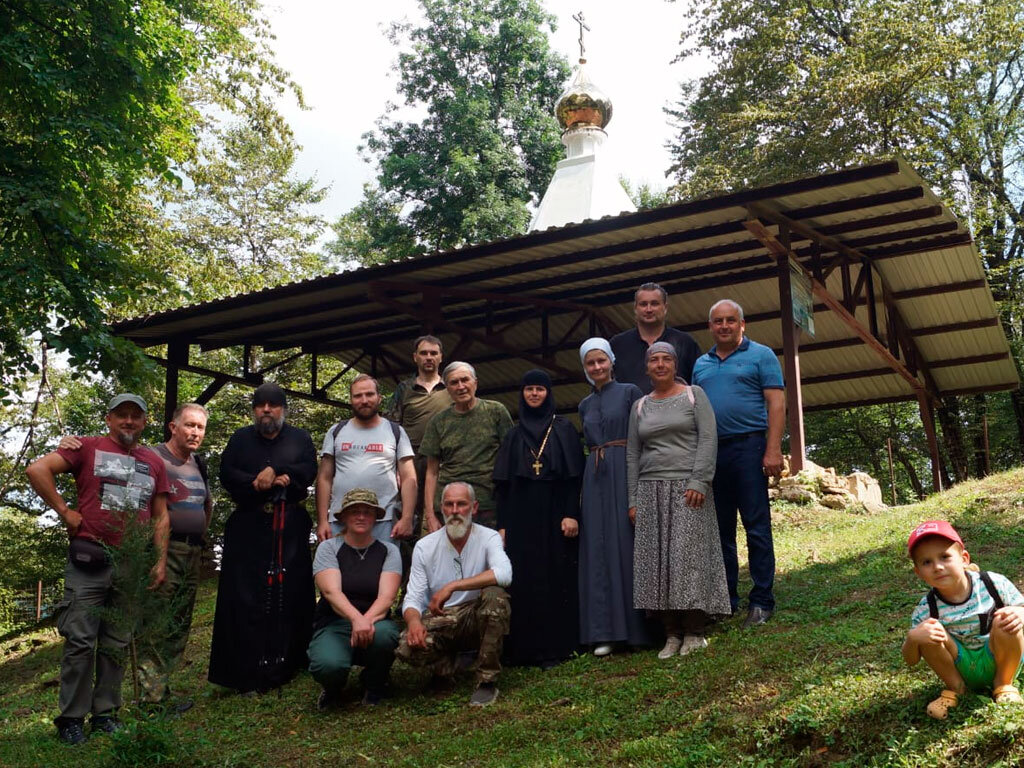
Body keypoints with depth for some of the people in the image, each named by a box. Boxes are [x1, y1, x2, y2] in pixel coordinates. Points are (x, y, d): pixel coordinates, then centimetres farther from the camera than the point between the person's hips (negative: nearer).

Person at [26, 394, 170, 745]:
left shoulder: (154, 463, 13)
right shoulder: (88, 448, 2)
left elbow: (160, 517, 15)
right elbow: (37, 469, -9)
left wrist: (161, 562, 8)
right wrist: (64, 511, -9)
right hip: (89, 558, -4)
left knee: (117, 644, 10)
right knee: (81, 641, -2)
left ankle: (105, 714, 20)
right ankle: (71, 718, 9)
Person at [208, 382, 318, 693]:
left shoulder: (300, 438, 13)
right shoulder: (240, 439, 15)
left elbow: (309, 470, -3)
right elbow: (227, 475, 2)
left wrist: (274, 470, -14)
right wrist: (259, 484, -12)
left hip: (290, 529, 0)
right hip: (249, 526, 0)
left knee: (290, 592, -2)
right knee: (245, 596, -5)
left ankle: (285, 664, 5)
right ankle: (244, 670, -3)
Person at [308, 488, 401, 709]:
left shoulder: (388, 550, 6)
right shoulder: (328, 548, 1)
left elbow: (387, 596, -8)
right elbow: (331, 591, -15)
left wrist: (367, 620, -30)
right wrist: (356, 619, -35)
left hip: (375, 620, 2)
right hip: (334, 624, -1)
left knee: (383, 633, -37)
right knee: (328, 665, -35)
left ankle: (374, 686, 0)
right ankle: (334, 688, 8)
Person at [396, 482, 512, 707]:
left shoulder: (488, 538, -6)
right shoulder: (425, 546, 1)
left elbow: (504, 574, -27)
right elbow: (413, 598, -2)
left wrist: (452, 587, -31)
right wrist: (414, 620, -27)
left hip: (478, 619, -1)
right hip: (439, 622, 1)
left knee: (495, 595, -33)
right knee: (406, 646, -29)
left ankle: (487, 681, -18)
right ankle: (444, 662, 9)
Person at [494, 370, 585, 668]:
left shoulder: (564, 430, 5)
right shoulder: (514, 435, 12)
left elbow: (575, 476, -1)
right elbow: (503, 484, 9)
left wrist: (571, 514, -12)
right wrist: (502, 524, 2)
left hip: (553, 514, -2)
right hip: (521, 517, 2)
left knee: (557, 579, -1)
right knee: (524, 581, 0)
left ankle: (555, 646, 4)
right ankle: (527, 646, 6)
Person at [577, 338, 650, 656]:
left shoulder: (630, 392, 2)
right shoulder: (585, 405, 17)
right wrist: (588, 478, 10)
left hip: (626, 474, -5)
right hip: (595, 479, 5)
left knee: (628, 546, -4)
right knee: (599, 551, 2)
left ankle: (636, 628, 3)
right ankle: (606, 632, 5)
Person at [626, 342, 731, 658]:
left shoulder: (694, 395, 4)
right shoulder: (640, 406, 15)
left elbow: (708, 438, -6)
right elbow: (632, 454, 13)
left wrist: (699, 481, -16)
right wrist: (633, 499, 7)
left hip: (688, 487, -4)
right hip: (651, 490, 4)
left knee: (688, 556, -6)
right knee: (656, 561, -1)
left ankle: (694, 632, 2)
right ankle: (671, 634, 5)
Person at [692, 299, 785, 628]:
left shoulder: (760, 355, 3)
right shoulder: (701, 364, 18)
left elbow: (776, 403, -4)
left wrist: (773, 450, -14)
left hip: (747, 447, -5)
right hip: (710, 451, 5)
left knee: (757, 527, -3)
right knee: (720, 530, 9)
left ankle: (761, 601, 3)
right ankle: (725, 598, 17)